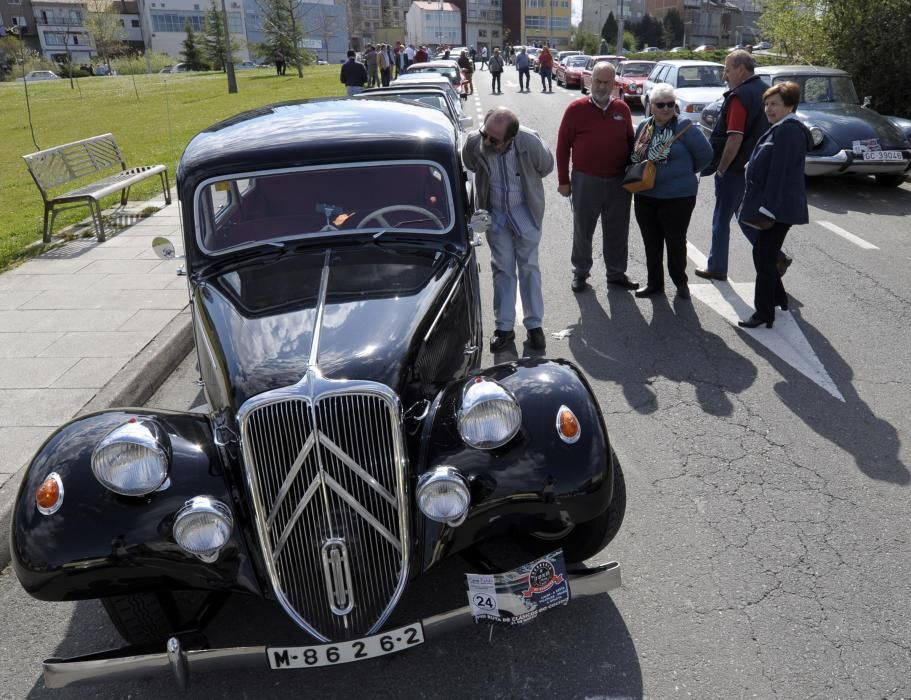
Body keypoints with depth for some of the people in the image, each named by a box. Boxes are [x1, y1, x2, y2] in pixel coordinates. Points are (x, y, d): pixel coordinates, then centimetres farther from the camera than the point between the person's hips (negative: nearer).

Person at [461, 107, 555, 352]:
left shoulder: (530, 142, -27)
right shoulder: (473, 143, -23)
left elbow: (546, 167, -3)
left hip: (525, 212, -1)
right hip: (495, 214, 1)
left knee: (529, 267, 8)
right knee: (503, 269, 7)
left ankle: (534, 325, 19)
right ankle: (504, 327, 17)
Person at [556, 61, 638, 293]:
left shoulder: (622, 109, 6)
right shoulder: (576, 108, -4)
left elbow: (630, 143, 15)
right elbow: (563, 146, -2)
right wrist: (563, 181, -4)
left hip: (619, 182, 3)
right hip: (585, 181, -3)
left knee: (617, 231, 11)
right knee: (583, 230, 9)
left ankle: (616, 273, 25)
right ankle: (580, 273, 24)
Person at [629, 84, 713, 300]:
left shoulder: (684, 126, -11)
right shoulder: (643, 126, 5)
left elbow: (705, 155, -8)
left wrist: (684, 172, 3)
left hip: (678, 197, -5)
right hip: (645, 196, 5)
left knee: (676, 242, 8)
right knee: (651, 242, 13)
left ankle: (681, 282, 27)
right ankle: (654, 283, 28)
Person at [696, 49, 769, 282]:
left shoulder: (739, 96, -17)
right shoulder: (763, 91, 11)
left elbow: (735, 138, -24)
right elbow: (763, 131, 17)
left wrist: (721, 168, -15)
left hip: (735, 168, -8)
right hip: (755, 168, 8)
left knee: (722, 219, 5)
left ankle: (717, 267, 15)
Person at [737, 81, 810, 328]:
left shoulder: (787, 131, -17)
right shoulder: (782, 129, 17)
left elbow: (779, 174, -22)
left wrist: (767, 210, -24)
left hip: (777, 207, -10)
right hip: (775, 206, 10)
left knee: (765, 260, -4)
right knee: (763, 255, 20)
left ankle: (765, 313, 3)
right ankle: (778, 299, 34)